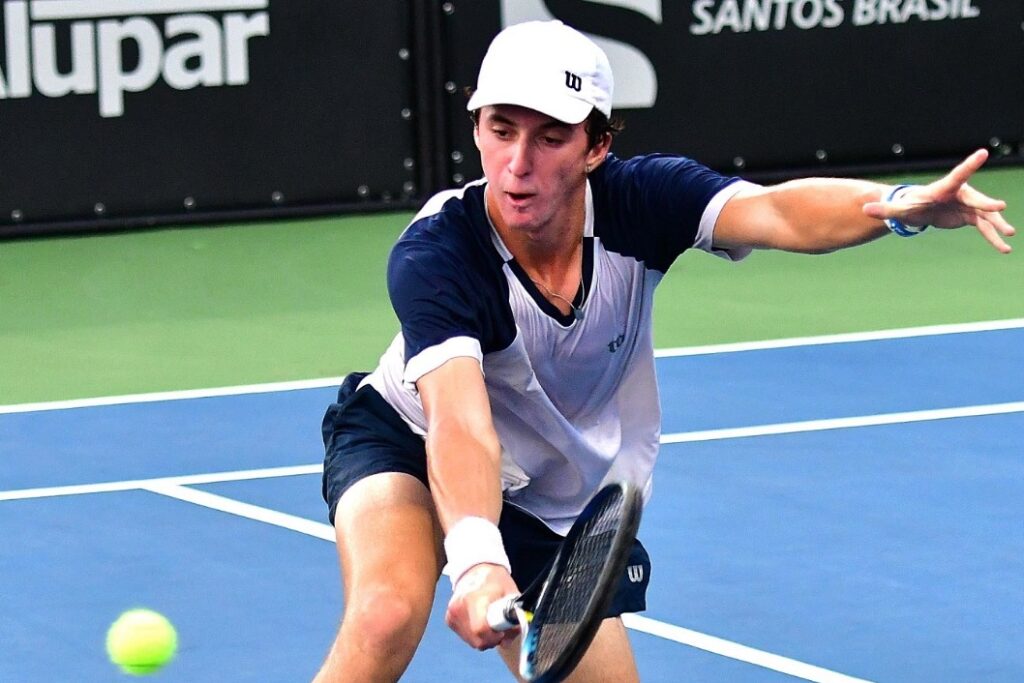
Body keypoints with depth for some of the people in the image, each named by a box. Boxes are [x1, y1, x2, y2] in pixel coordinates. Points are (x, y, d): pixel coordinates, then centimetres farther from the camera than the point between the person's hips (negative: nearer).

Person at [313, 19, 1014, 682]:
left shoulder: (638, 201, -23)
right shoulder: (433, 256, -32)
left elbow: (778, 211, -41)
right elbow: (460, 423, -46)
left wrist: (901, 205, -63)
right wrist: (476, 563, -65)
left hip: (557, 511, 4)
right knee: (387, 617, -33)